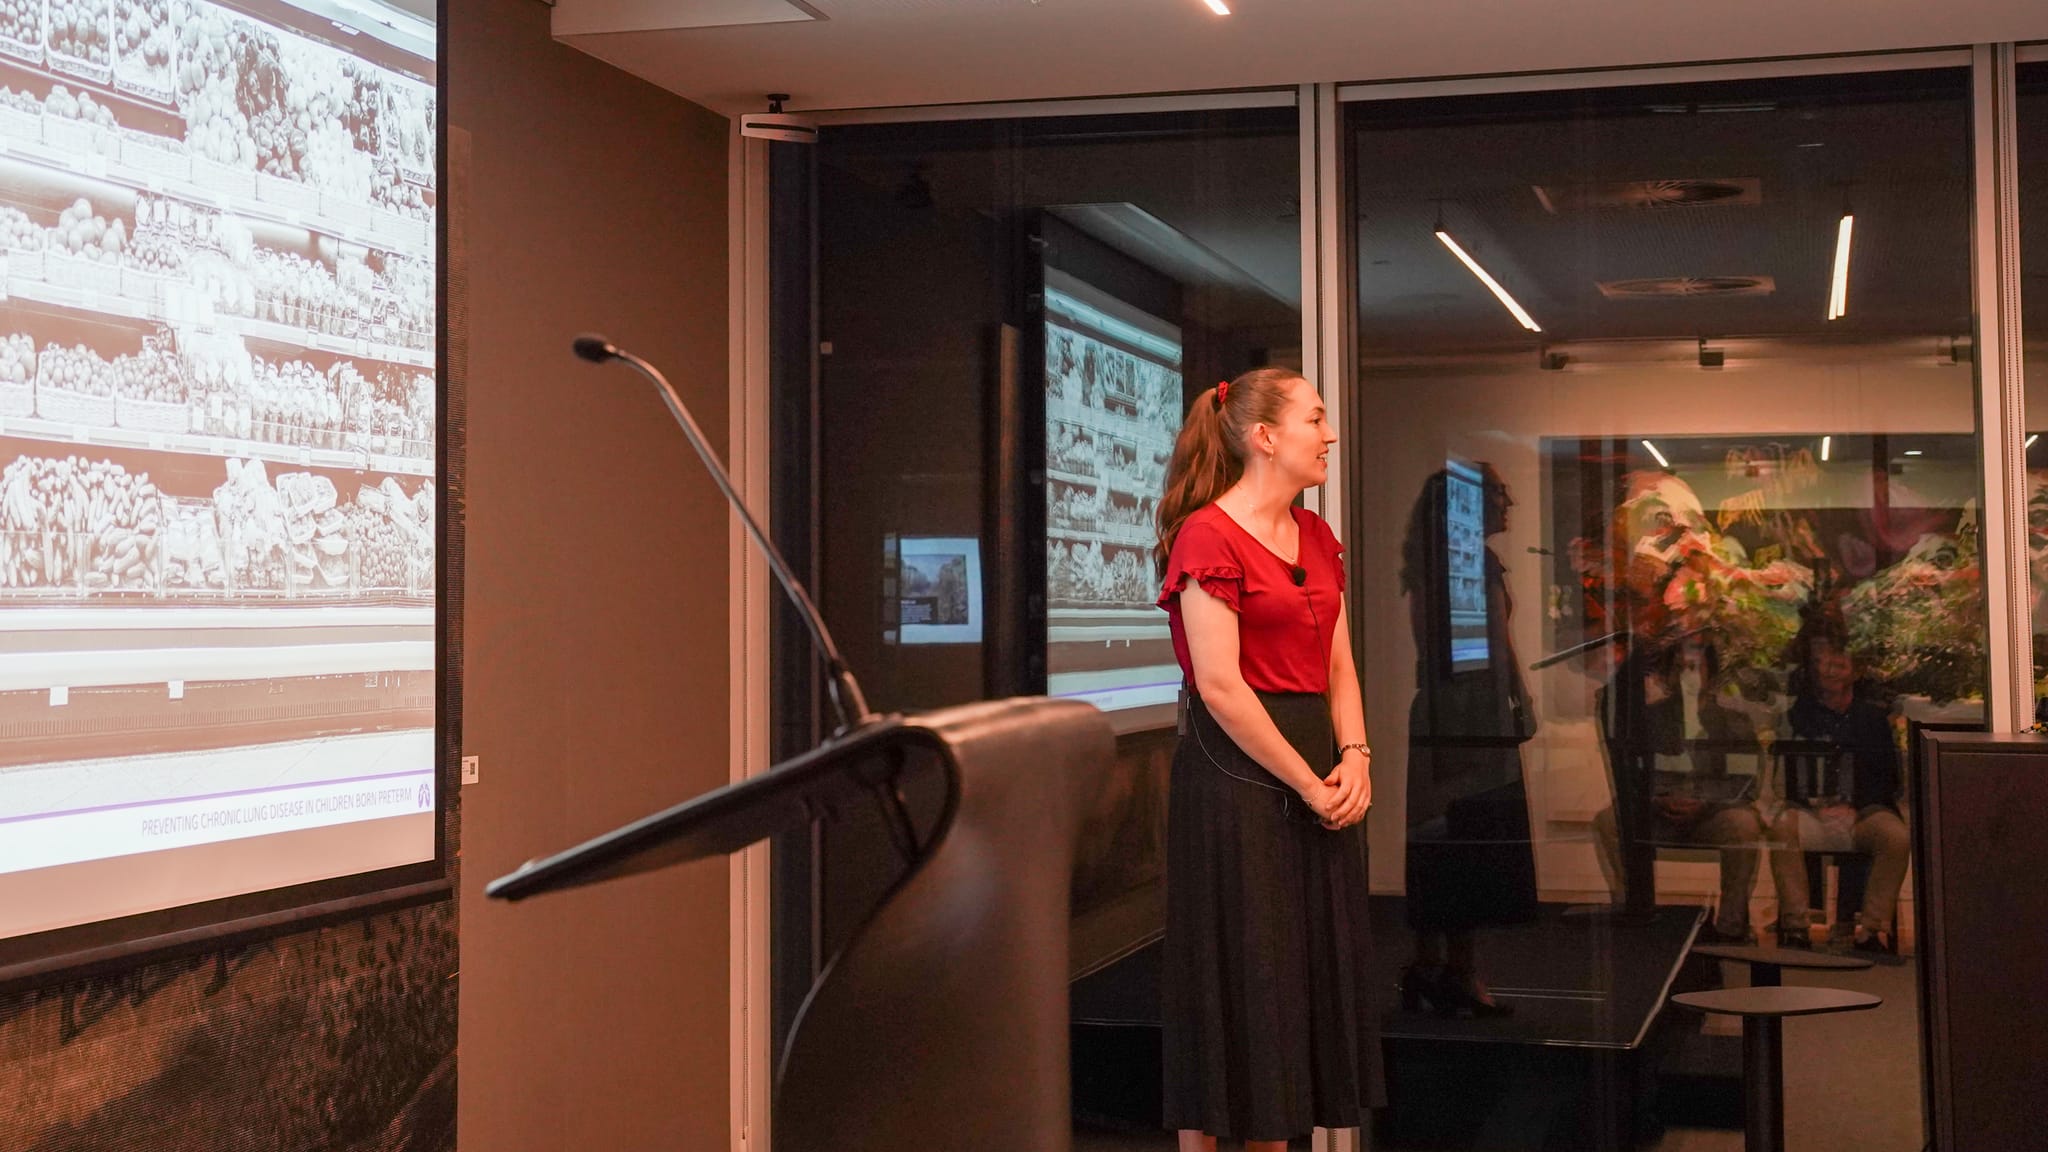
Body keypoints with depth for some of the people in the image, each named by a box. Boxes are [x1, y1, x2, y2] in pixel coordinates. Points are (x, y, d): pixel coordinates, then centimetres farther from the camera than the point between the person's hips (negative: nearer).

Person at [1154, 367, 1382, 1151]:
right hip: (1235, 773, -8)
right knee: (1234, 977, -1)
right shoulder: (1208, 536, -12)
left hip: (1317, 771, 8)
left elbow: (1337, 664, 14)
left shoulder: (1316, 537, 13)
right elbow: (1220, 688, -17)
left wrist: (1354, 756, -3)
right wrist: (1308, 786, -15)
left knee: (1309, 968, 11)